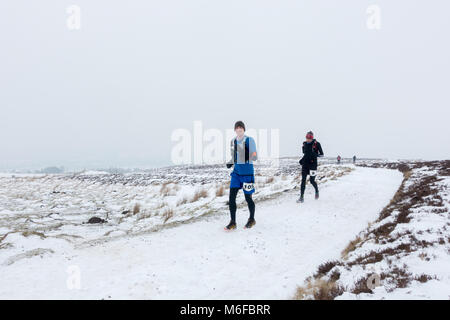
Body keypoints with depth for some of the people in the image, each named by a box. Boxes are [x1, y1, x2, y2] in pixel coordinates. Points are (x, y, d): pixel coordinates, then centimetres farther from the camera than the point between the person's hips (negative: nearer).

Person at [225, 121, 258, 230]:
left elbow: (255, 157, -13)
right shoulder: (233, 141, 7)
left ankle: (252, 219, 29)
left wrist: (253, 156, -34)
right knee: (231, 197, -3)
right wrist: (230, 163, 1)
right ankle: (233, 222, 7)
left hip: (247, 172, -5)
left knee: (248, 198, 6)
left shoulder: (249, 140, -10)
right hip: (236, 171, 5)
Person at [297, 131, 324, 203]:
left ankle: (317, 190, 34)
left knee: (312, 181, 1)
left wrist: (316, 155, -23)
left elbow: (322, 154, -5)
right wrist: (302, 160, 9)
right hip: (305, 164, 4)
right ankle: (301, 197, -3)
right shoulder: (305, 144, 8)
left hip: (313, 164, -4)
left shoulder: (316, 144, -7)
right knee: (303, 180, -4)